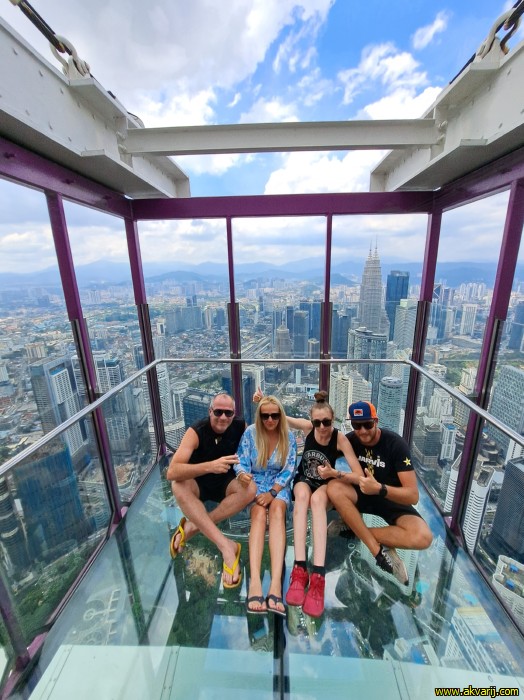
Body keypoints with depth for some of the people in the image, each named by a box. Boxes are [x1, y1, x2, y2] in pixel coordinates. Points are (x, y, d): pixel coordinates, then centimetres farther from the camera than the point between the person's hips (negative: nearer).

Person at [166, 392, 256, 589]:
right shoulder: (196, 432, -25)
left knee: (250, 489, -26)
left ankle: (193, 526, -20)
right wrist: (210, 466, -49)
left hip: (225, 482, 2)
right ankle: (226, 545, -37)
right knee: (178, 485, -34)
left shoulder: (240, 426, -16)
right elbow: (172, 472, -35)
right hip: (198, 483, -2)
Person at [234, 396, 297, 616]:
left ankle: (276, 582, -44)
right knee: (259, 514, -30)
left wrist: (272, 492, -17)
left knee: (277, 512, -31)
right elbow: (241, 463, -6)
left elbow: (289, 470, -4)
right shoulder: (250, 433, -5)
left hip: (279, 486, 0)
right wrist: (242, 475, -30)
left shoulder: (288, 436, -2)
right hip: (255, 484, 0)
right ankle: (255, 580, -44)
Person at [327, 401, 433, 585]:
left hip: (393, 499, -1)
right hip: (363, 494, 2)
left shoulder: (396, 444, -22)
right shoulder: (351, 439, -13)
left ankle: (353, 528, -15)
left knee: (423, 537, -29)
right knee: (334, 488, -28)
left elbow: (413, 496, -24)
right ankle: (379, 551, -21)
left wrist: (380, 489, -42)